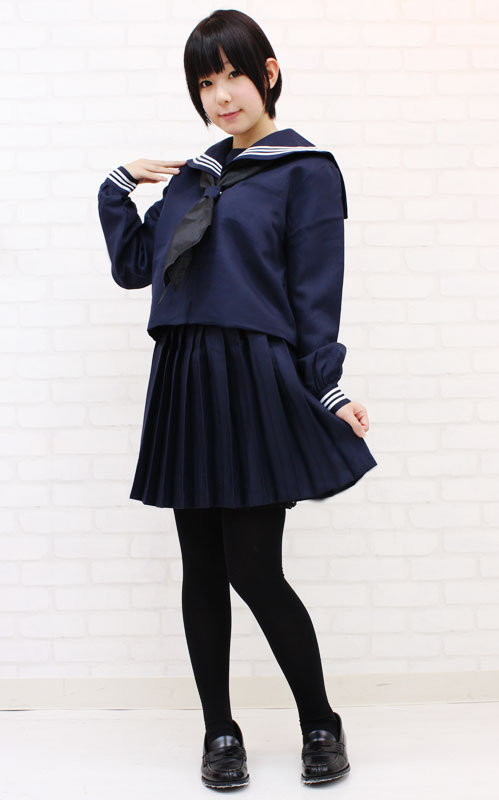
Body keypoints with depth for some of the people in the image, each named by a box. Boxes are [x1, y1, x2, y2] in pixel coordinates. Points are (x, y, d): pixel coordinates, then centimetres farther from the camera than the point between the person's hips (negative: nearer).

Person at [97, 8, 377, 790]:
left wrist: (328, 392, -10)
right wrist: (119, 187, 13)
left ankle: (321, 725, 17)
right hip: (184, 380, 6)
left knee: (253, 571, -5)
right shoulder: (192, 176, 18)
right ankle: (220, 732, 22)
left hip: (257, 381, -5)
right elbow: (133, 266, 20)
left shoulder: (305, 170, 1)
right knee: (202, 570, 8)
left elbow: (314, 295, -4)